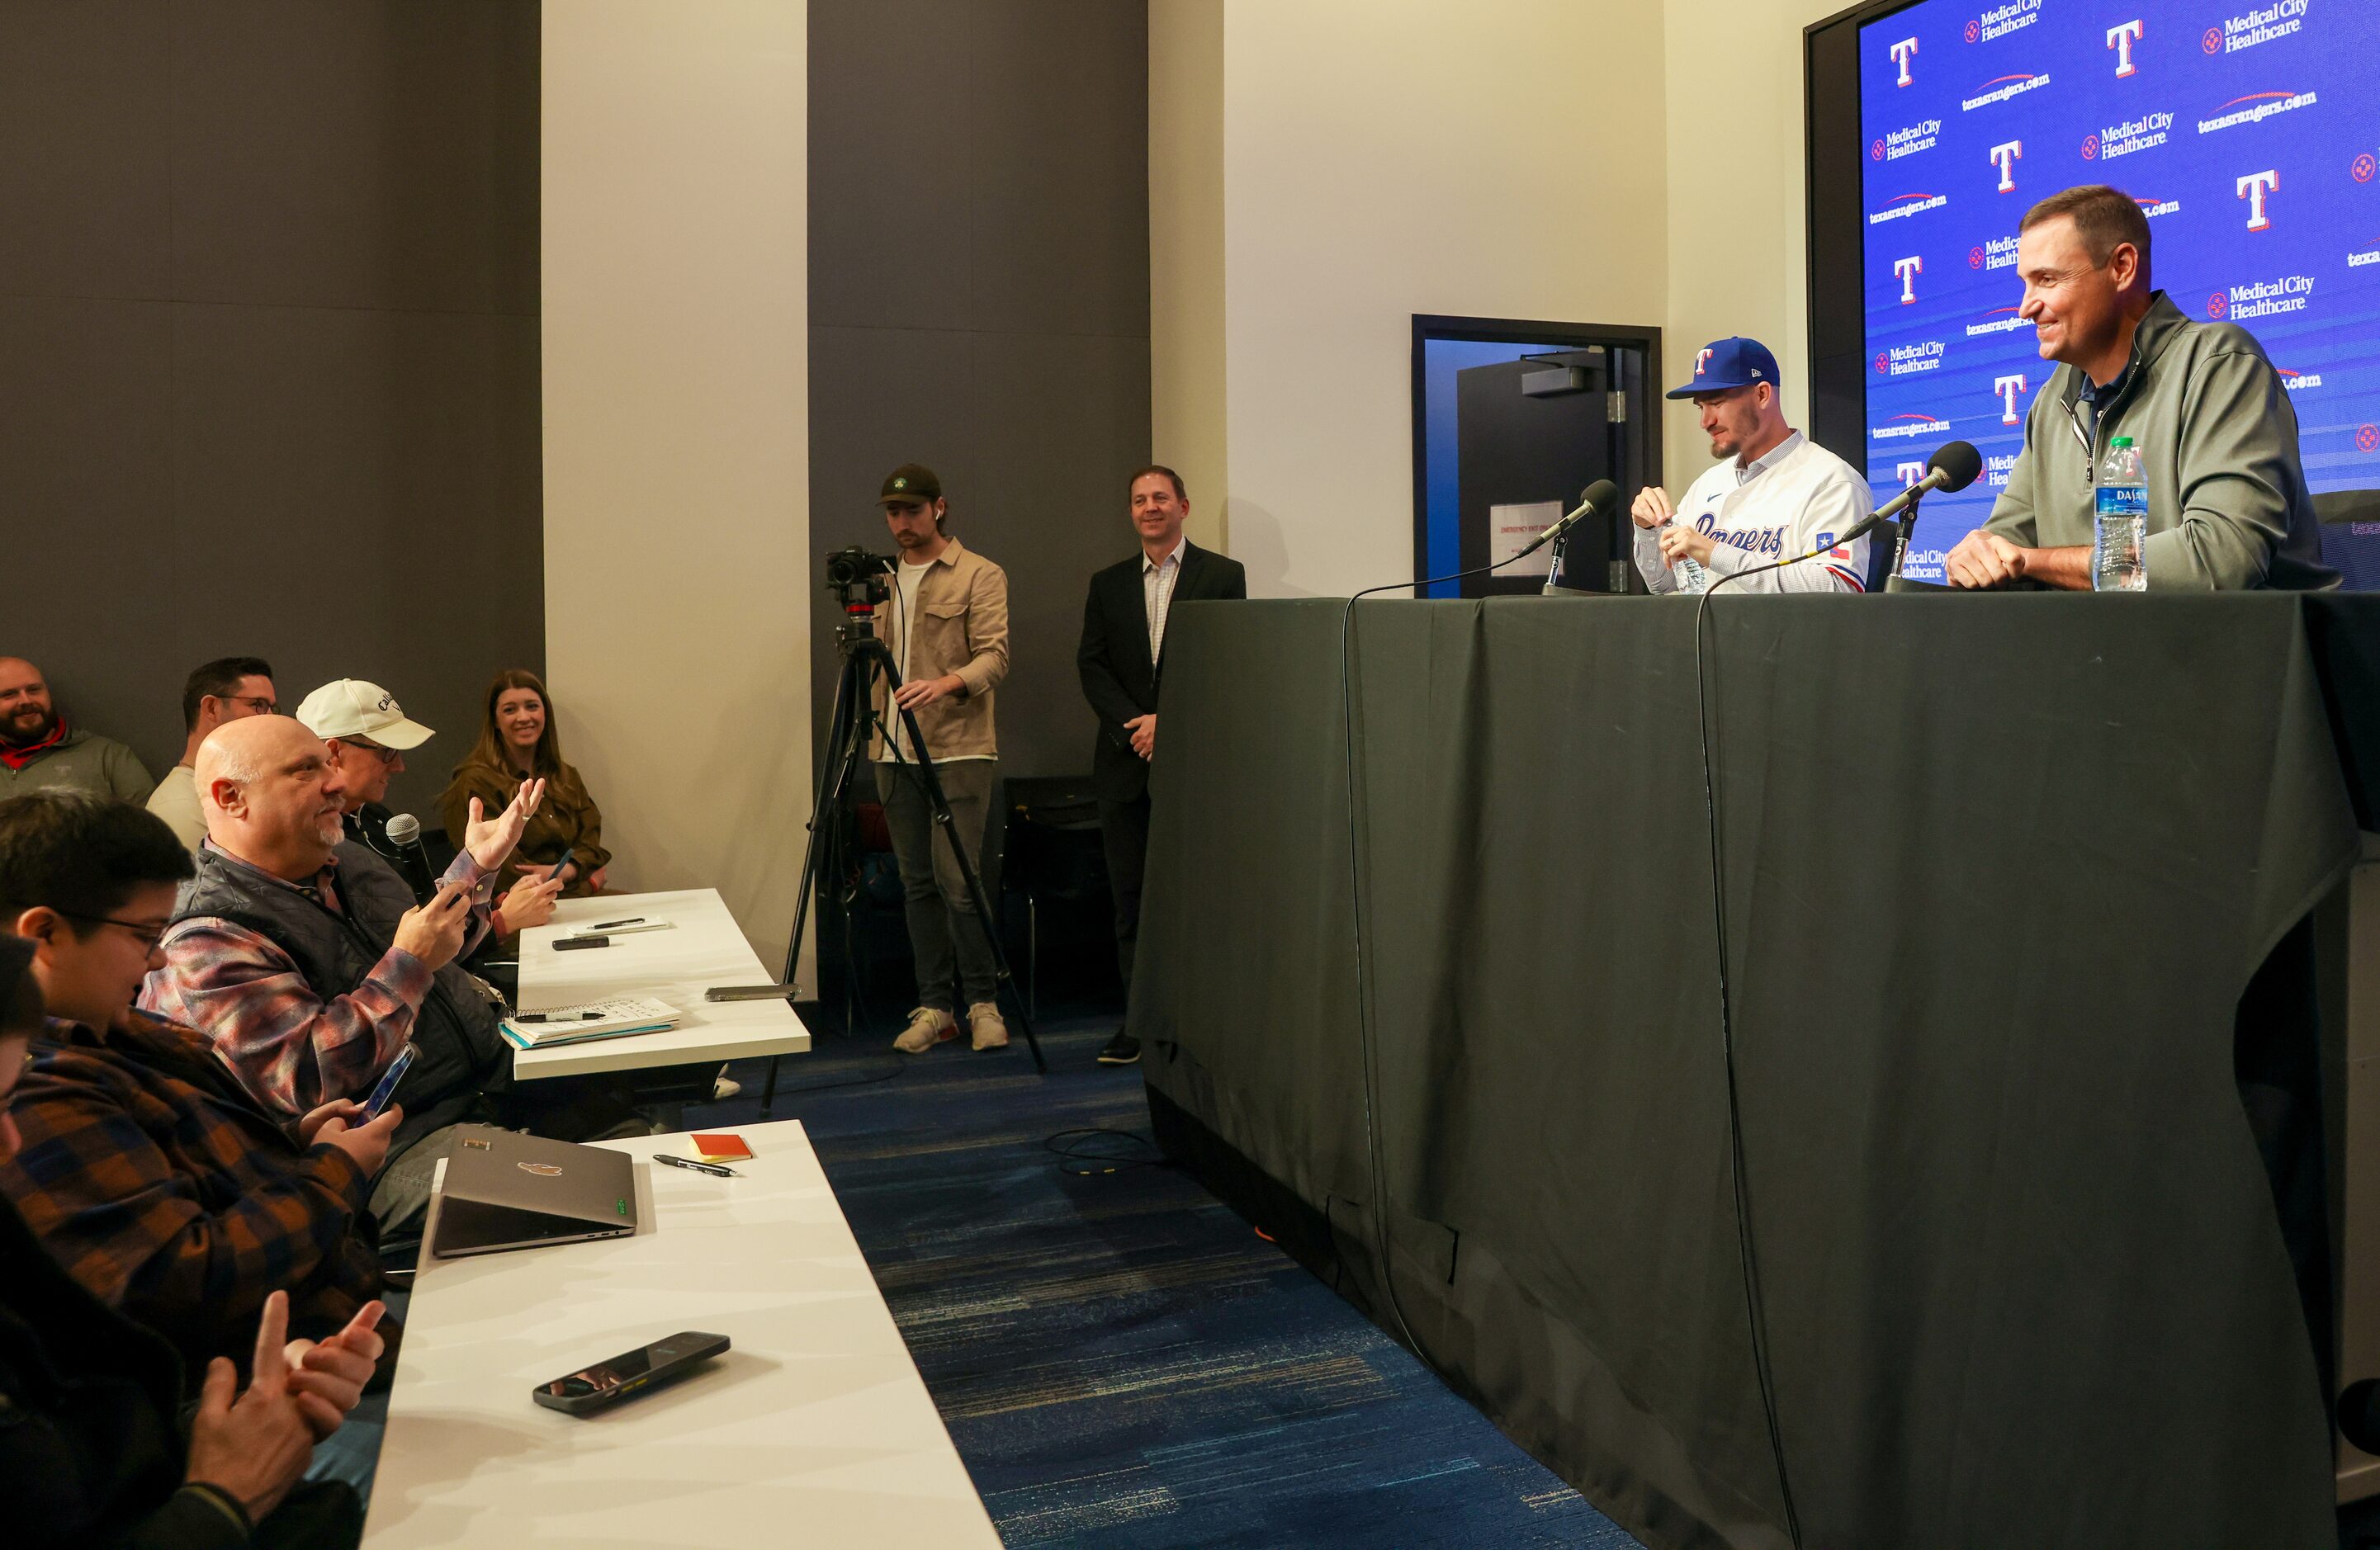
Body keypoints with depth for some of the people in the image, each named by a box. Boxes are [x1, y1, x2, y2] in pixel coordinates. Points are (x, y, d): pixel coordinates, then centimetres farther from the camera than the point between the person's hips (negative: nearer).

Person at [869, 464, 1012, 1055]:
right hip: (894, 752, 6)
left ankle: (982, 1002, 5)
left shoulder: (981, 576, -1)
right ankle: (933, 1006, 14)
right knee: (916, 883, 7)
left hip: (959, 750, -5)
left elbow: (995, 656, -12)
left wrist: (945, 684, -29)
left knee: (957, 881, -10)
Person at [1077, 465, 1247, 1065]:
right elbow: (1091, 665, 8)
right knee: (1130, 896, 5)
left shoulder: (1222, 575, 4)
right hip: (1125, 762, 4)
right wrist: (1135, 724, -7)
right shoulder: (1108, 584, 15)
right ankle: (1139, 1022, 10)